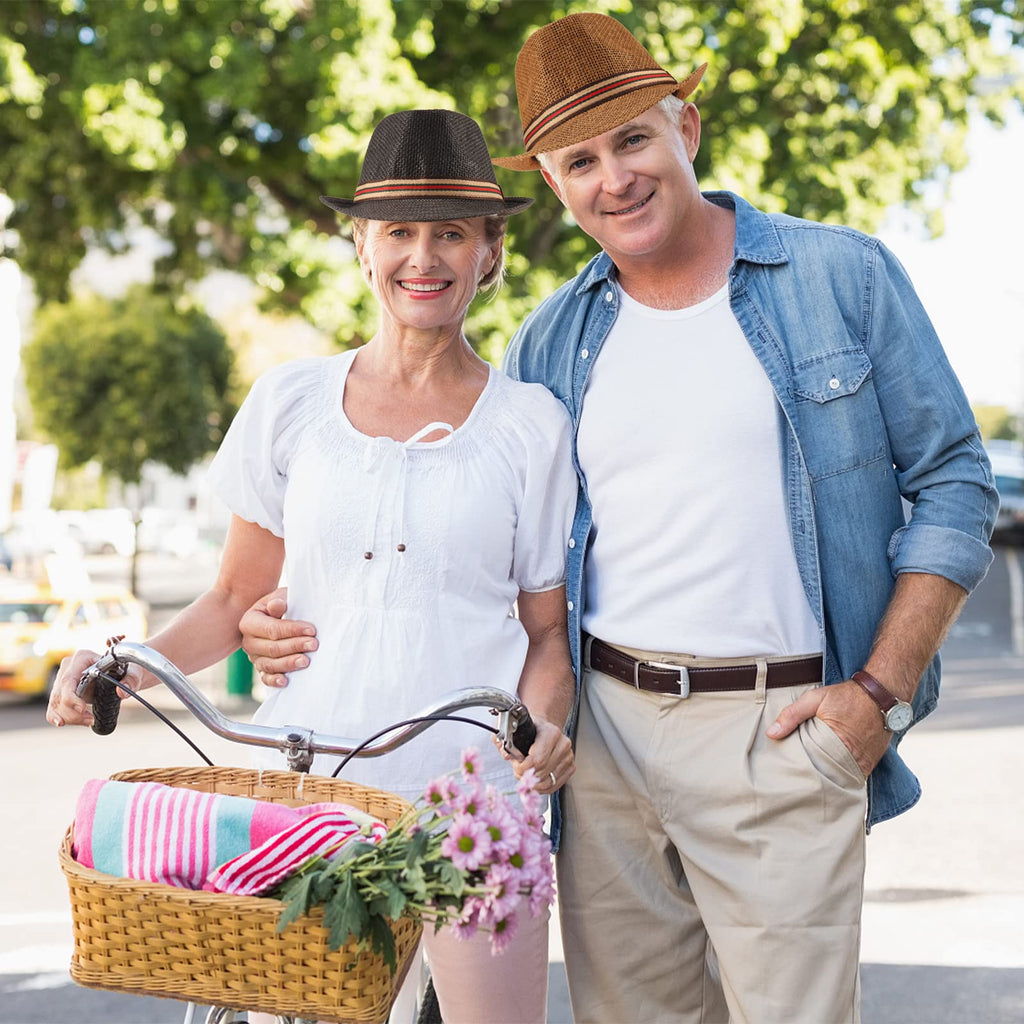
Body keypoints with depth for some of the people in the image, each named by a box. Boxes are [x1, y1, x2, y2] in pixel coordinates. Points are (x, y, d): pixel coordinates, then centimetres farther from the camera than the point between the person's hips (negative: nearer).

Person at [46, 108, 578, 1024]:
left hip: (472, 789, -1)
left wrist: (544, 724, -13)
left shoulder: (530, 423, 3)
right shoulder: (291, 404, 7)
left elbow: (549, 630, 7)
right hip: (306, 778, 1)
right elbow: (237, 598, 12)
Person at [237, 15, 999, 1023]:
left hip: (775, 736, -3)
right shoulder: (553, 339, 11)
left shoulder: (841, 276, 2)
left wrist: (881, 691, -6)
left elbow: (953, 484, 3)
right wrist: (307, 620, 4)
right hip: (602, 731, 3)